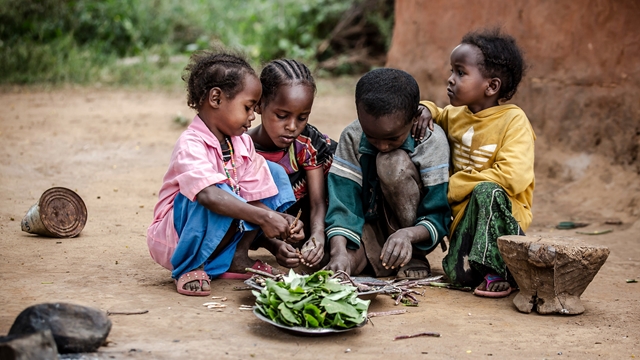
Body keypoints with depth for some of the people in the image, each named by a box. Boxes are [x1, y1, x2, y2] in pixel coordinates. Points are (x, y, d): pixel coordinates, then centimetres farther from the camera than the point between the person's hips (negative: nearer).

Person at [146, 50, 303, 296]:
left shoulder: (242, 143, 1)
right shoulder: (191, 146, -24)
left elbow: (253, 198, -2)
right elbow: (209, 195, -41)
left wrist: (281, 221, -20)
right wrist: (264, 218, -42)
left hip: (222, 237, 8)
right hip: (176, 237, -8)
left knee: (272, 173, 0)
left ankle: (237, 257, 0)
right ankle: (190, 267, -14)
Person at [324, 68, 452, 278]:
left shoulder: (432, 141, -19)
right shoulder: (352, 137, -13)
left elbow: (438, 218, -19)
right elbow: (343, 204, -17)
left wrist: (407, 234, -40)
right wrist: (339, 252, -35)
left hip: (413, 229, 0)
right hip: (368, 226, 0)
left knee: (394, 162, -27)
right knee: (348, 258, -35)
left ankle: (413, 257, -13)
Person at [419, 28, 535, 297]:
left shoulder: (513, 121, -12)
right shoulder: (455, 115, 8)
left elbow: (513, 177, -25)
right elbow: (438, 115, 32)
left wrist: (454, 186, -20)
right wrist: (425, 110, 4)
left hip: (501, 212, -5)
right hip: (463, 213, 6)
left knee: (487, 191, -37)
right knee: (459, 275, -17)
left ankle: (496, 269, -24)